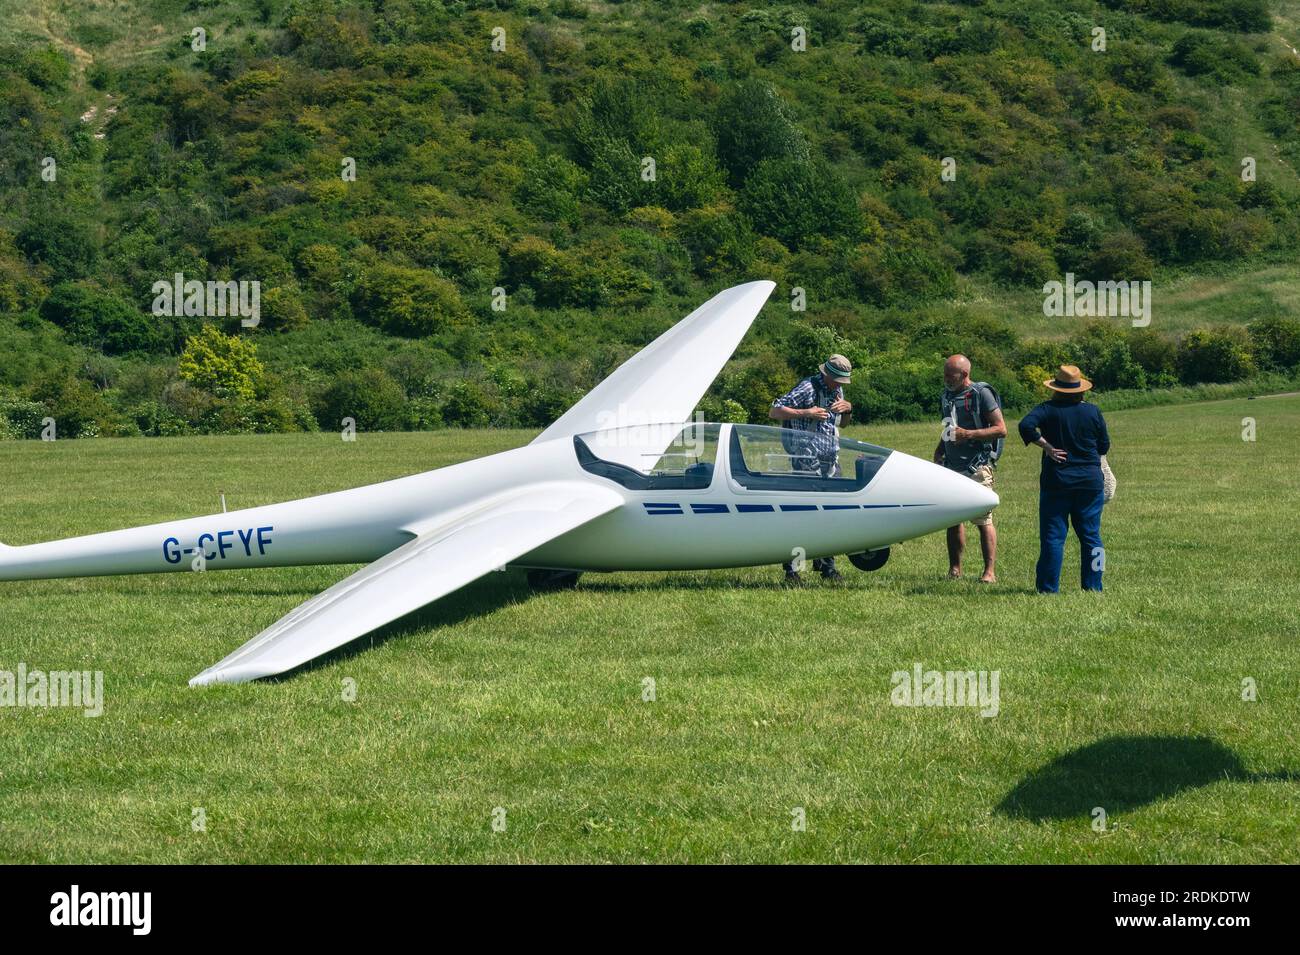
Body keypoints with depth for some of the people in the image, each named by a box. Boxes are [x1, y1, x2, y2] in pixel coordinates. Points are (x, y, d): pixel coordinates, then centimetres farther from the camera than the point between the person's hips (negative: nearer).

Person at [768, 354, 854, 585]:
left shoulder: (837, 390, 15)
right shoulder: (808, 388, -9)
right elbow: (774, 412, -13)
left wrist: (847, 409, 5)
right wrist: (806, 413, -21)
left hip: (831, 460, 8)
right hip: (807, 460, -8)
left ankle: (825, 565, 16)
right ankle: (791, 570, -6)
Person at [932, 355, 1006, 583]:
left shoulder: (981, 393, -7)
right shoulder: (946, 396, 15)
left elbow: (1001, 429, -10)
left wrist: (969, 434, -19)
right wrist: (939, 451, 11)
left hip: (977, 467, -7)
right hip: (952, 467, 7)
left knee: (983, 520, -6)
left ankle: (989, 571, -3)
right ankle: (954, 569, 15)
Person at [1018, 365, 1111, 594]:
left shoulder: (1048, 409, -5)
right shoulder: (1093, 411, 2)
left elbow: (1026, 425, -22)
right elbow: (1104, 446, 8)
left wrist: (1046, 446, -13)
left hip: (1056, 482, -2)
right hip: (1090, 482, 2)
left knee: (1053, 537, 1)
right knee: (1091, 536, 9)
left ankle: (1048, 588, 1)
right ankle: (1092, 586, 9)